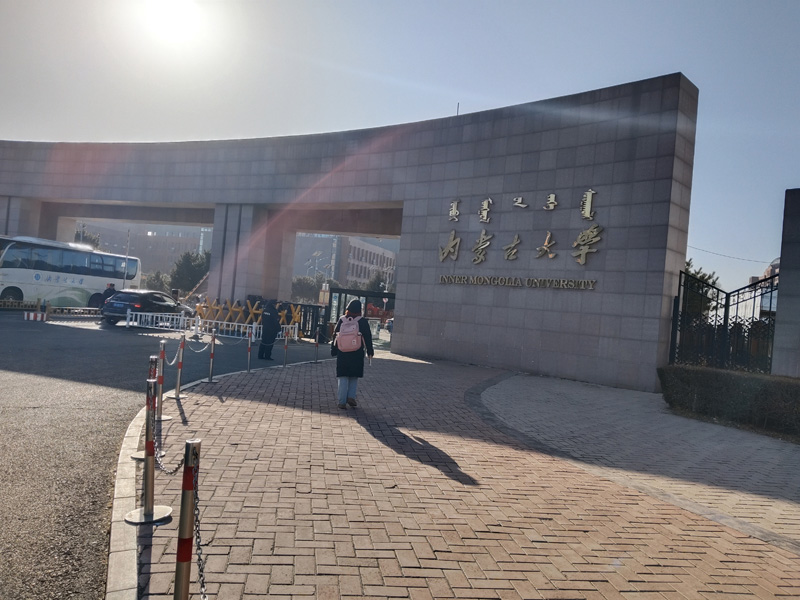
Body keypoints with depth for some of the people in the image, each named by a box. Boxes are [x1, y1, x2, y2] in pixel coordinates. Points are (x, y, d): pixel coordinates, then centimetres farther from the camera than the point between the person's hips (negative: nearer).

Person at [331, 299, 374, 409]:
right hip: (357, 354, -1)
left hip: (342, 353, 1)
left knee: (343, 378, 5)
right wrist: (370, 351, 9)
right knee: (354, 377, 15)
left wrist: (333, 351, 11)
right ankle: (351, 397, 4)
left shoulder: (342, 320, 1)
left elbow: (335, 336, 4)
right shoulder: (363, 322, -4)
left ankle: (342, 402, 2)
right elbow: (367, 338, -1)